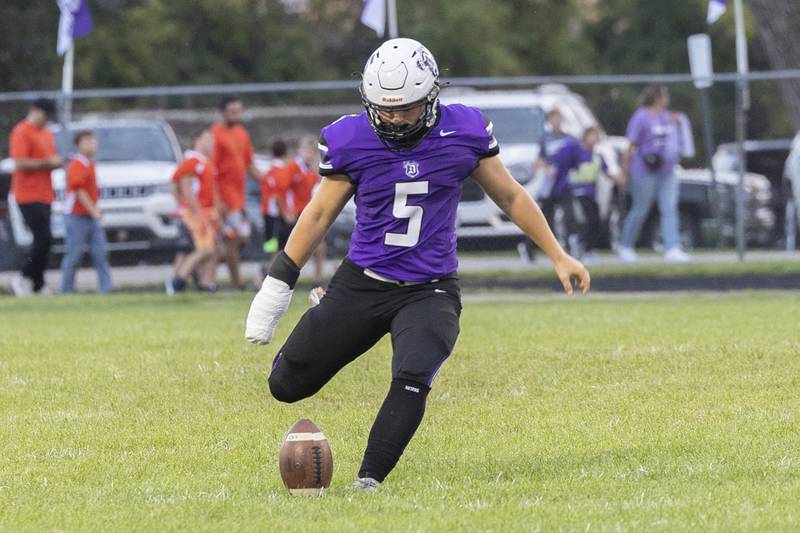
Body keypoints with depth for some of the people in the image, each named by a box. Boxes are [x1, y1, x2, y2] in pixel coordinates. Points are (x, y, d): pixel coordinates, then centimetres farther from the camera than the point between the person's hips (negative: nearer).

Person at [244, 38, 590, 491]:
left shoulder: (463, 132, -6)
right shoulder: (351, 142, -8)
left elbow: (511, 196, 7)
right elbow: (320, 214, 4)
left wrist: (558, 255, 11)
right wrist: (278, 285, 5)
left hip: (429, 291, -1)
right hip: (362, 284, 1)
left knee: (413, 379, -28)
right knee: (287, 386, 6)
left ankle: (369, 482, -16)